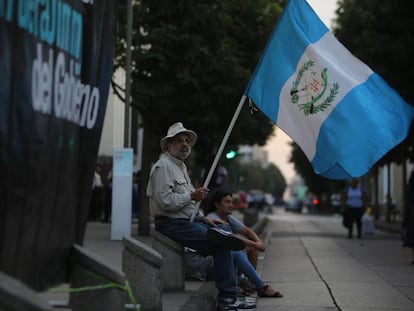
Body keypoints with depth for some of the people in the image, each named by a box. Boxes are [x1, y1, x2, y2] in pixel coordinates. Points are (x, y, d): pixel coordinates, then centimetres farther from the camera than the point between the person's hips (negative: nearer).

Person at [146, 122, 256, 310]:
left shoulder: (180, 165, 21)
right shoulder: (163, 166, -12)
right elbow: (165, 201, -24)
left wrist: (202, 218, 13)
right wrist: (192, 196, -16)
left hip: (186, 221, 10)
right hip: (172, 224, -10)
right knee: (221, 245, -18)